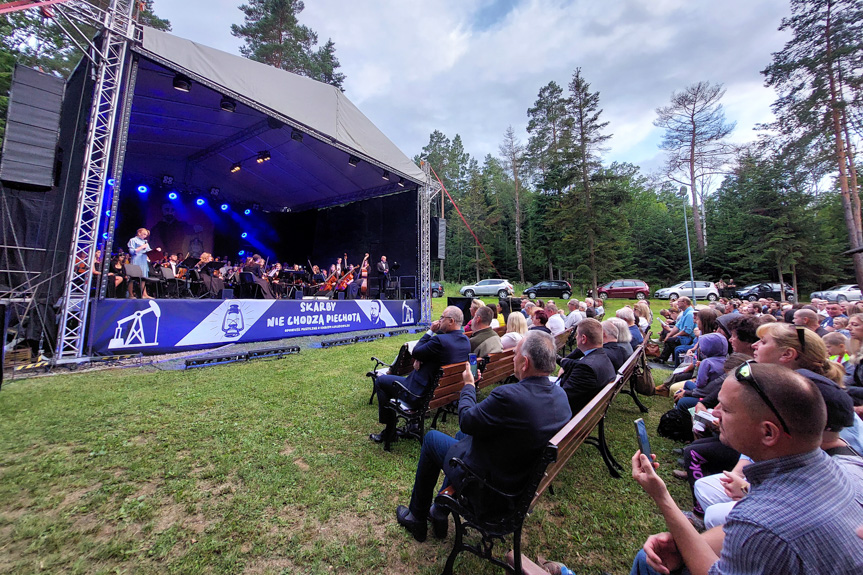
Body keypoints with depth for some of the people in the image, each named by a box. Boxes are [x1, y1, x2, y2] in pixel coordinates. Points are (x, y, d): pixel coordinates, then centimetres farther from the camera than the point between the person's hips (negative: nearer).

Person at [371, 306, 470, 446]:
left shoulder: (440, 340, -29)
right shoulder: (466, 340, -1)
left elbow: (415, 352, -14)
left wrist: (430, 331, -10)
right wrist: (420, 358, -7)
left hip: (421, 392, -9)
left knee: (380, 381, 7)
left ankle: (389, 432, 16)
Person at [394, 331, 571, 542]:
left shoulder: (508, 396, -35)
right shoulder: (560, 395, -9)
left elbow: (466, 421, -20)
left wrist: (468, 386, -4)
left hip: (490, 483, -8)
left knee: (431, 438, 12)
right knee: (462, 435, 27)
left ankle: (417, 517, 30)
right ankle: (439, 512, 36)